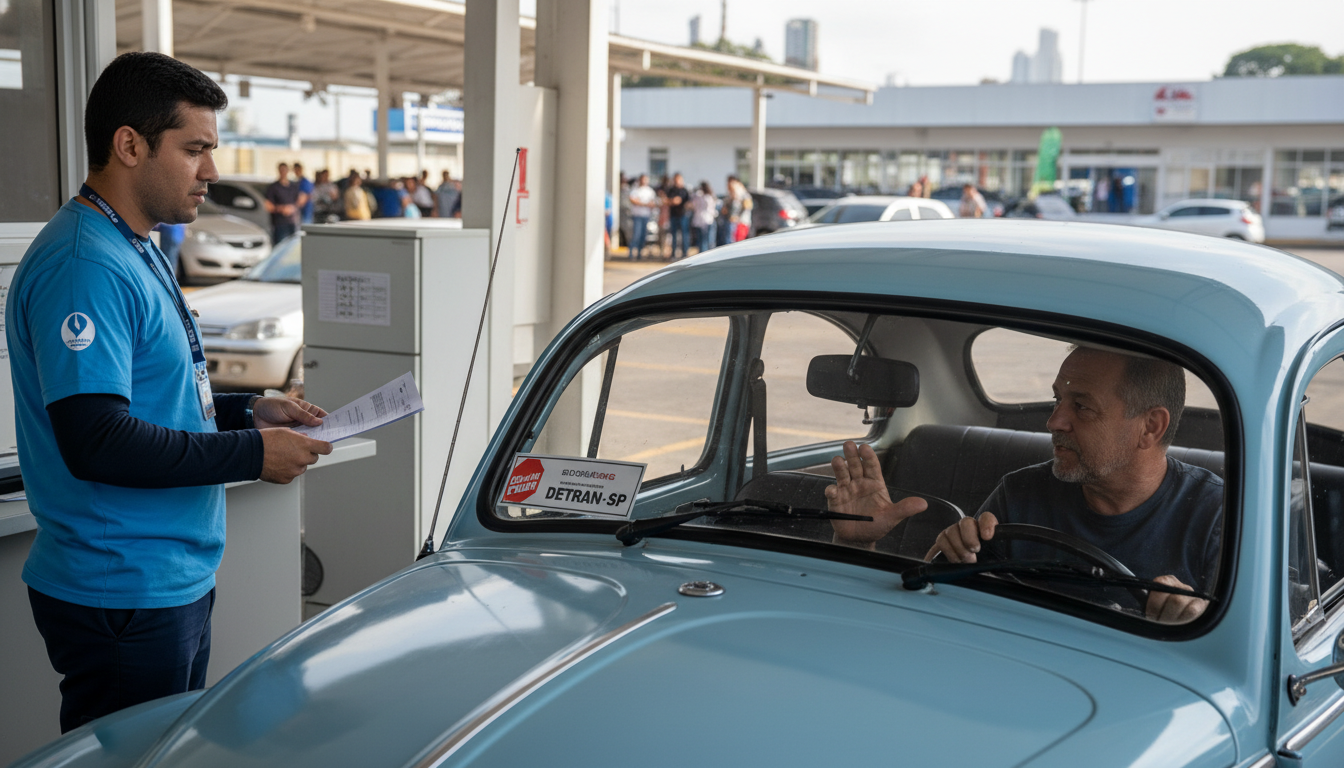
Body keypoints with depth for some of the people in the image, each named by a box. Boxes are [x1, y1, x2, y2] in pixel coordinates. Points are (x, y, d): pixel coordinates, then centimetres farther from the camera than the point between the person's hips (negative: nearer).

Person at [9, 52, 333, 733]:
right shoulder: (84, 266, -19)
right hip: (121, 596, -10)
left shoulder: (137, 254, 15)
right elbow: (96, 442, -27)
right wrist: (251, 453, -20)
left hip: (174, 585, 10)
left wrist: (247, 410, 9)